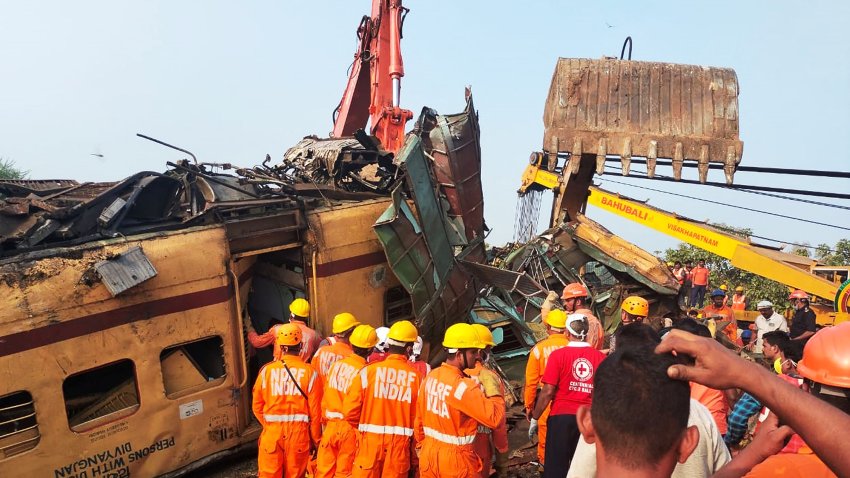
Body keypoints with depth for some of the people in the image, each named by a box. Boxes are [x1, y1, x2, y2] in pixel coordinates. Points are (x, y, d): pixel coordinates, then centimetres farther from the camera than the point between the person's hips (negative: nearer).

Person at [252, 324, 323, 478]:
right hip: (299, 433, -1)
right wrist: (315, 440, 7)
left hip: (272, 432, 1)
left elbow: (257, 407, 3)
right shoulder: (310, 372, -9)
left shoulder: (267, 370, -5)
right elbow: (315, 411, -7)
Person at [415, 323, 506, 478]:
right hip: (455, 459, -7)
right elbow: (495, 418, -23)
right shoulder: (464, 386, -23)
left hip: (429, 453, 7)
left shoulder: (430, 377, -1)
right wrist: (492, 388, -11)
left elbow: (420, 418, 8)